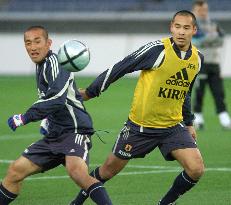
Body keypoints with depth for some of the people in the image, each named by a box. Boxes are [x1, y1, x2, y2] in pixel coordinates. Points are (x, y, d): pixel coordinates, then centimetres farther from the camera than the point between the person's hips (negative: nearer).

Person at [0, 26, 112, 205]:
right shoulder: (41, 66, 15)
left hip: (75, 131, -10)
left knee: (76, 170, -36)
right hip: (54, 135, 10)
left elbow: (57, 98, -28)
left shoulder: (54, 62, -14)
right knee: (16, 171, 9)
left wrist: (25, 118, -22)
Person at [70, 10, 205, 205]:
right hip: (140, 126, -4)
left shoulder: (198, 58, 2)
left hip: (173, 127, 4)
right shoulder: (157, 49, -18)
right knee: (109, 169, 7)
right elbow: (119, 69, -12)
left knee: (196, 169, -14)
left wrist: (188, 122, 24)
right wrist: (89, 92, -8)